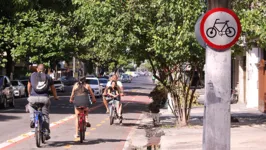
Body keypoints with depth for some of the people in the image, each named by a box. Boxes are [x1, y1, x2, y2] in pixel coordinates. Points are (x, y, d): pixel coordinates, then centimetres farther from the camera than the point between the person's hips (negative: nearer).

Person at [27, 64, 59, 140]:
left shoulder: (32, 75, 14)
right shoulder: (48, 77, 14)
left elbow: (29, 86, 26)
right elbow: (53, 88, 21)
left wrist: (29, 95, 44)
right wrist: (56, 97, 38)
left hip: (33, 97, 0)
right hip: (44, 98, 0)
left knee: (30, 106, 33)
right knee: (45, 115, 13)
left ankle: (32, 119, 10)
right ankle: (46, 133, 9)